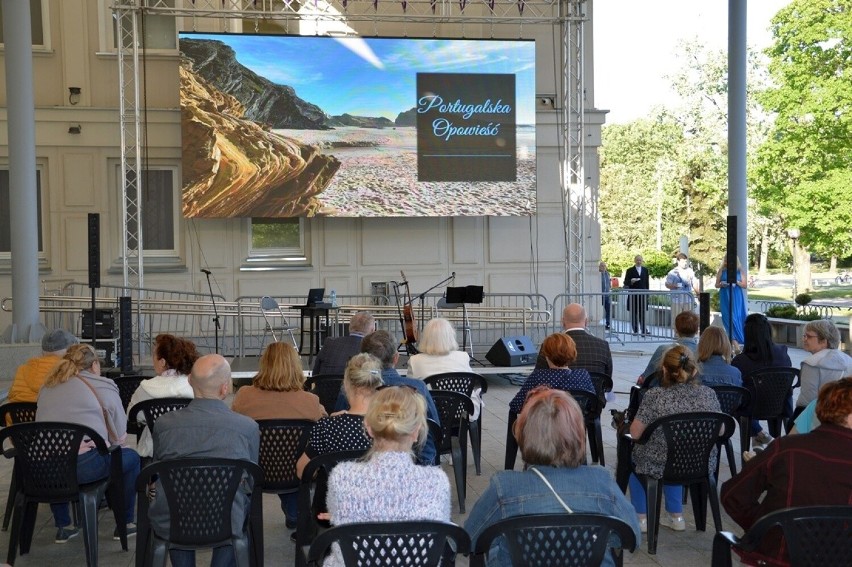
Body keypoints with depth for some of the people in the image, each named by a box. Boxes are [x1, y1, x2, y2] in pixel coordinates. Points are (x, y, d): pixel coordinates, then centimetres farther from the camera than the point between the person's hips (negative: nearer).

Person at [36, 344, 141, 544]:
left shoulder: (48, 387, 18)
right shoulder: (104, 387, 3)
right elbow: (119, 437, 3)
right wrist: (104, 442, 25)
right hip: (83, 467, -5)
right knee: (132, 458, 20)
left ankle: (63, 527, 38)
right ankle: (126, 524, 26)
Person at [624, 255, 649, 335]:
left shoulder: (645, 270, 12)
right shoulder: (630, 270, 2)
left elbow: (647, 282, 15)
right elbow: (625, 283, 0)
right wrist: (631, 281, -21)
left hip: (642, 295, 1)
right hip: (633, 295, -1)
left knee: (642, 313, -5)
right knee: (634, 313, 2)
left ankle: (644, 330, -8)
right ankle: (635, 330, 9)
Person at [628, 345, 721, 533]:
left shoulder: (655, 396, -20)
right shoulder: (709, 394, -10)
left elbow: (635, 433, -15)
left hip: (661, 468, -3)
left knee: (635, 454, 30)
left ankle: (641, 518, 34)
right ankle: (676, 517, 40)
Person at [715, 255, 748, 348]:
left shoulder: (740, 271, 2)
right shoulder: (721, 271, 5)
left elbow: (745, 286, 3)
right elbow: (716, 284, 10)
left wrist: (736, 282, -15)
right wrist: (721, 284, -12)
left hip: (736, 298, -1)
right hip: (725, 297, 1)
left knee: (736, 317, -5)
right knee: (728, 318, -4)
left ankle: (735, 340, 3)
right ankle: (736, 342, 0)